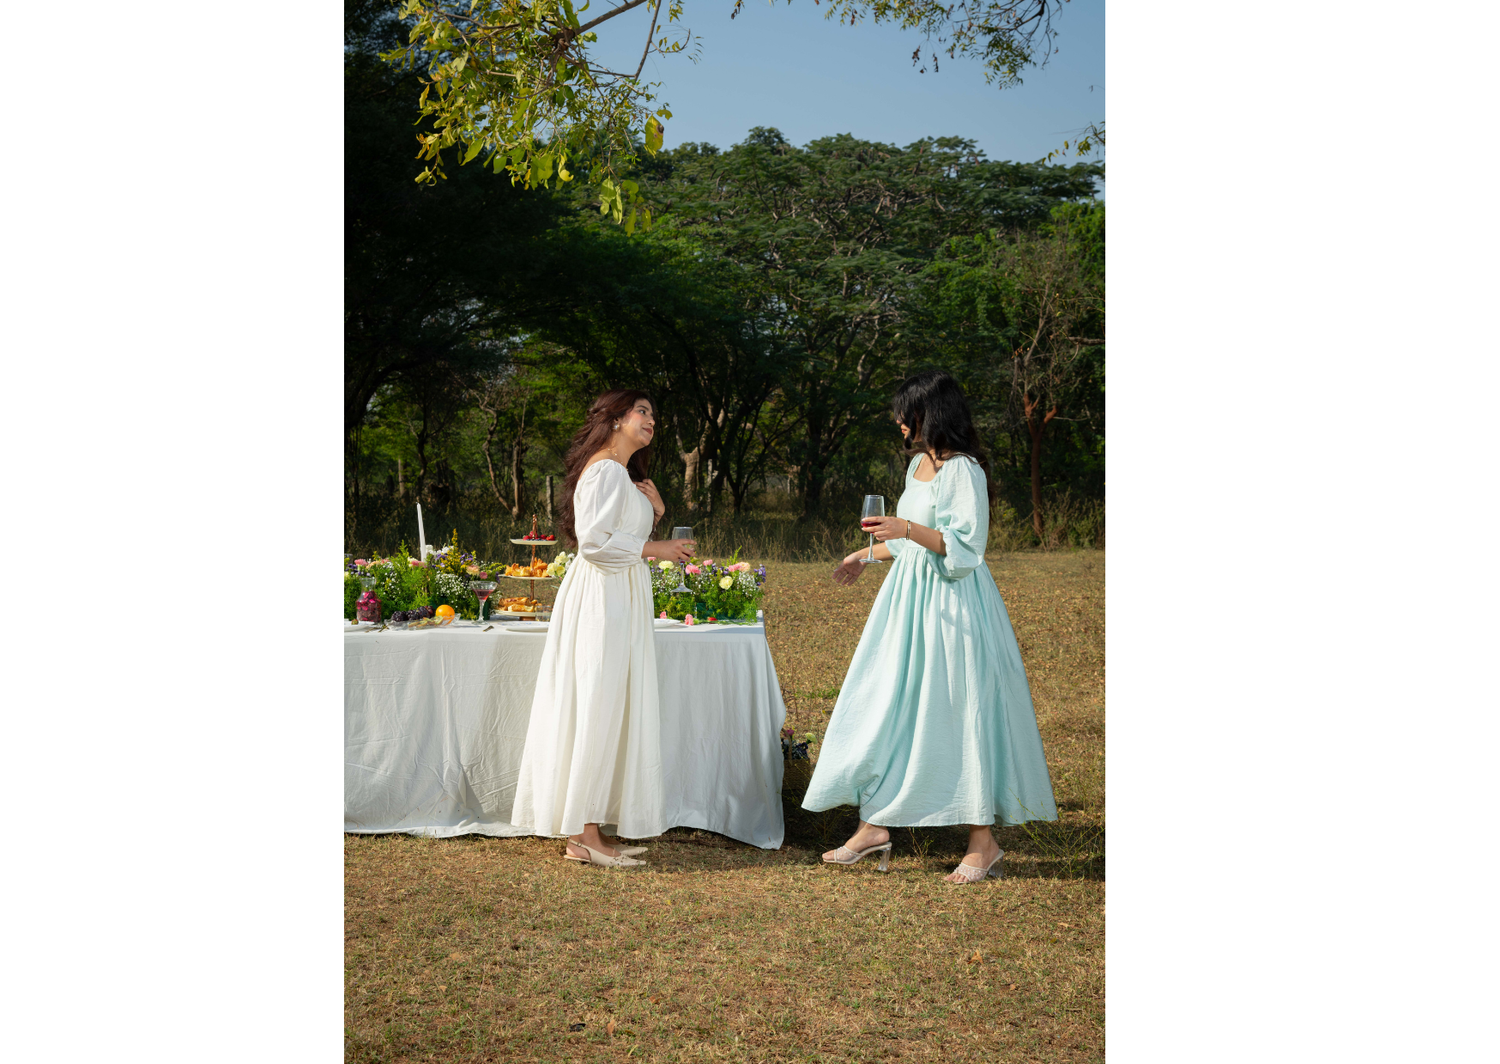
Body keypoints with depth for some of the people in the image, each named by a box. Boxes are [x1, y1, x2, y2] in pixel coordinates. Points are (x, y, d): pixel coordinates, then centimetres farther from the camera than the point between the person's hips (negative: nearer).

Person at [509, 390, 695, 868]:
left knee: (608, 713, 9)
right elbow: (593, 540, -20)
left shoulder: (623, 473, 21)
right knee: (599, 709, -9)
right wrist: (655, 548, -14)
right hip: (603, 599, -10)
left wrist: (652, 512, 7)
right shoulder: (607, 470, -12)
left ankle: (587, 830, 12)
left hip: (619, 600, 10)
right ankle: (583, 835, -6)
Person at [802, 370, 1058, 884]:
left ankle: (984, 843, 5)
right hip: (908, 596, 9)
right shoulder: (919, 464, 13)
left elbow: (965, 546, -21)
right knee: (885, 707, 7)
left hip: (951, 606, -9)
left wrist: (908, 528, -30)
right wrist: (868, 555, 31)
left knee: (957, 716, -4)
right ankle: (875, 826, 15)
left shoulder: (963, 471, -14)